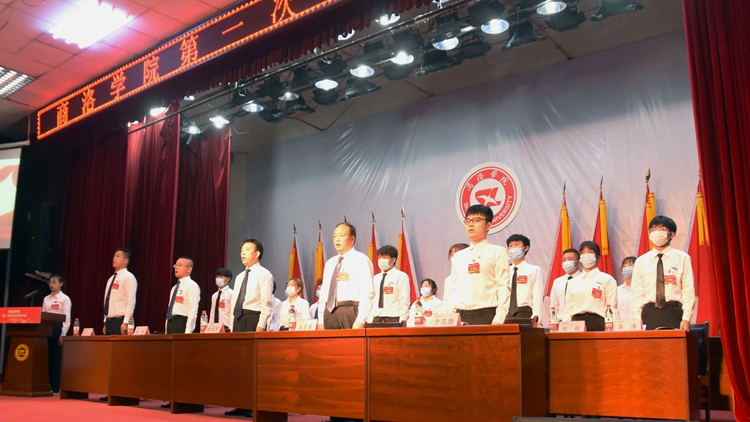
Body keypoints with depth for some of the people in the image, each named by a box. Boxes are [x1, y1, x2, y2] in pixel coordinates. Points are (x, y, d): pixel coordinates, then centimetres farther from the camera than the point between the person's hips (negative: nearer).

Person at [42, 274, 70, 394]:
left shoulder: (64, 298, -2)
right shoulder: (46, 299, 14)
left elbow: (67, 318, -6)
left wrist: (63, 334, -13)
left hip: (57, 328, -5)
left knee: (56, 358, -4)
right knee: (47, 357, 3)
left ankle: (55, 387, 1)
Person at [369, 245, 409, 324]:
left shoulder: (401, 276, -2)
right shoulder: (375, 278, 15)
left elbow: (404, 302, -7)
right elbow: (371, 301, 15)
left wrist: (402, 322, -14)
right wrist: (369, 321, 6)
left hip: (393, 319, -5)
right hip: (376, 319, 5)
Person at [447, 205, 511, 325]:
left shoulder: (498, 252, 2)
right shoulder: (458, 256, 16)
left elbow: (504, 287, -5)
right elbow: (454, 289, 15)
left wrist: (498, 320, -14)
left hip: (486, 315, -4)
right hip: (460, 316, 4)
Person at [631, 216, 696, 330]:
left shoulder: (682, 258, 5)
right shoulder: (641, 262, 10)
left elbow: (688, 290, 0)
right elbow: (637, 294, 8)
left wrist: (686, 318, -8)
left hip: (674, 313, -1)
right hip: (649, 313, 2)